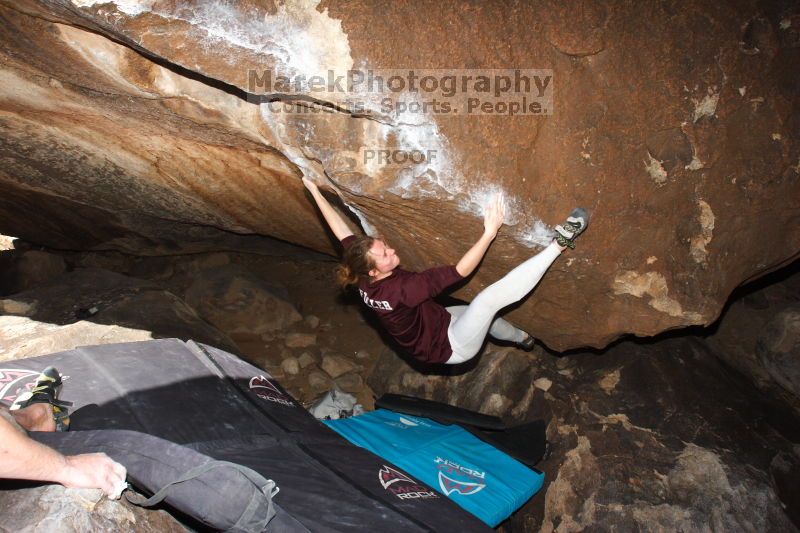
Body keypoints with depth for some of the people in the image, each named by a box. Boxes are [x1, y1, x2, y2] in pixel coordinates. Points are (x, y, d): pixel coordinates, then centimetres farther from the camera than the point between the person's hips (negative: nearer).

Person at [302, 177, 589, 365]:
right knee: (490, 297, -30)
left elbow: (341, 231, -4)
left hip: (435, 322, 9)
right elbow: (459, 271, -41)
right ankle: (559, 243, -29)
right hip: (450, 347, -9)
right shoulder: (400, 288, -37)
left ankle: (522, 337, 57)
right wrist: (489, 232, -43)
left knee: (483, 313, 30)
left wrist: (314, 190, 2)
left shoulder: (363, 280, -15)